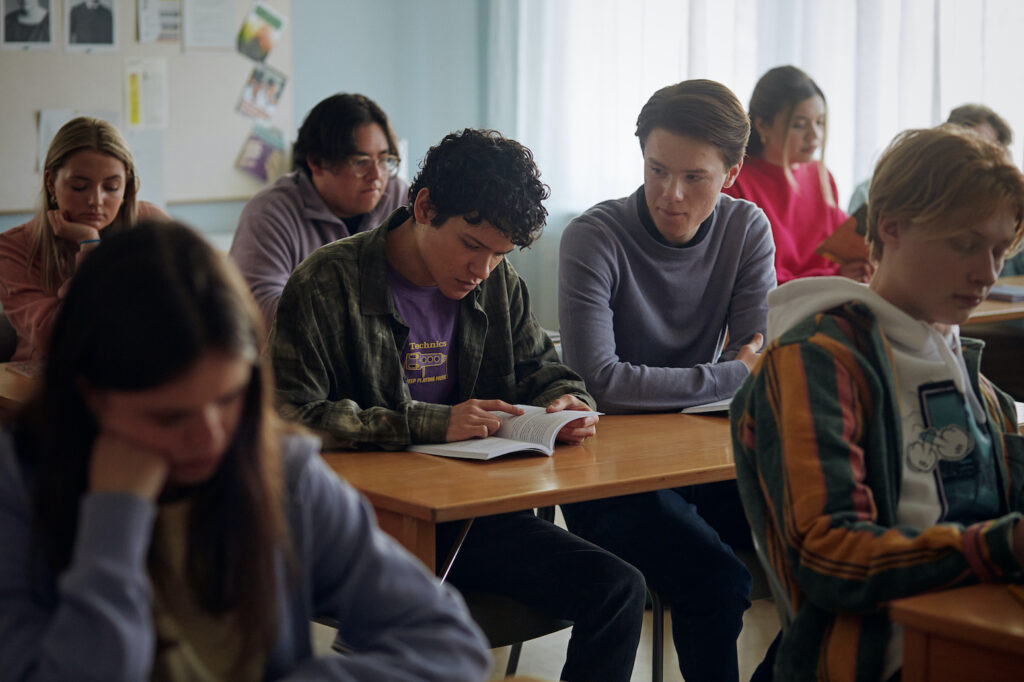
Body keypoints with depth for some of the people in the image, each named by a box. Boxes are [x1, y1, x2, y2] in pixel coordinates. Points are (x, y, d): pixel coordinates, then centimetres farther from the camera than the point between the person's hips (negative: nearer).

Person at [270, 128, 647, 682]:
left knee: (618, 589, -14)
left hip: (474, 511, 6)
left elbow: (542, 370, 24)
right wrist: (432, 424, -21)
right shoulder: (329, 284, -8)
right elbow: (290, 416, -17)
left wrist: (567, 401, -3)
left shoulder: (498, 284, 11)